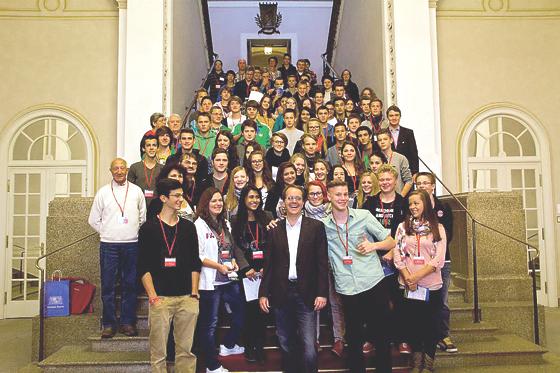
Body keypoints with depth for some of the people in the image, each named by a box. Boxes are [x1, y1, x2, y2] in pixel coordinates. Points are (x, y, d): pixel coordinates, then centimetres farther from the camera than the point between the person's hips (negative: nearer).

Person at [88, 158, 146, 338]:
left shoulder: (136, 191, 8)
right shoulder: (103, 192, 7)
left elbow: (143, 217, 13)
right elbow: (93, 220, 11)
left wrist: (135, 234, 6)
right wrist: (106, 233, 5)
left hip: (132, 244, 0)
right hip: (108, 245, 0)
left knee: (130, 285, 4)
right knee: (108, 285, 1)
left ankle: (128, 322, 13)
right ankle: (109, 324, 10)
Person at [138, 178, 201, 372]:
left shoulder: (188, 227, 12)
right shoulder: (149, 228, 2)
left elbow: (195, 263, 13)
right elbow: (143, 267, -1)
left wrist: (194, 293, 5)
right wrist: (152, 296, -9)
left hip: (187, 298, 3)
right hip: (161, 298, -3)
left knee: (187, 350, 6)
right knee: (158, 352, 1)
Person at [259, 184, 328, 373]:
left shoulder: (316, 227, 0)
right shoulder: (274, 229, 7)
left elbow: (322, 263, -2)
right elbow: (268, 264, 7)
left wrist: (322, 293, -7)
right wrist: (263, 293, 3)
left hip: (306, 294, -2)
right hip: (281, 294, 3)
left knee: (309, 348, -6)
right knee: (285, 345, 13)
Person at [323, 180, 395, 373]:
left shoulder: (364, 216, 1)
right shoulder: (323, 226, 5)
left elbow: (391, 242, 3)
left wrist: (374, 245, -16)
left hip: (373, 285, -1)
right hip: (347, 290, 1)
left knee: (382, 336, 9)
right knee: (353, 340, 12)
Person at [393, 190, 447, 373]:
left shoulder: (437, 228, 2)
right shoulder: (403, 227, 7)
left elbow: (439, 258, -5)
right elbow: (397, 254, 1)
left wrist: (417, 275, -15)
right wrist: (407, 277, -12)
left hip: (431, 285, -1)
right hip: (408, 285, 2)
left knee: (430, 323, 6)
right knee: (411, 322, 7)